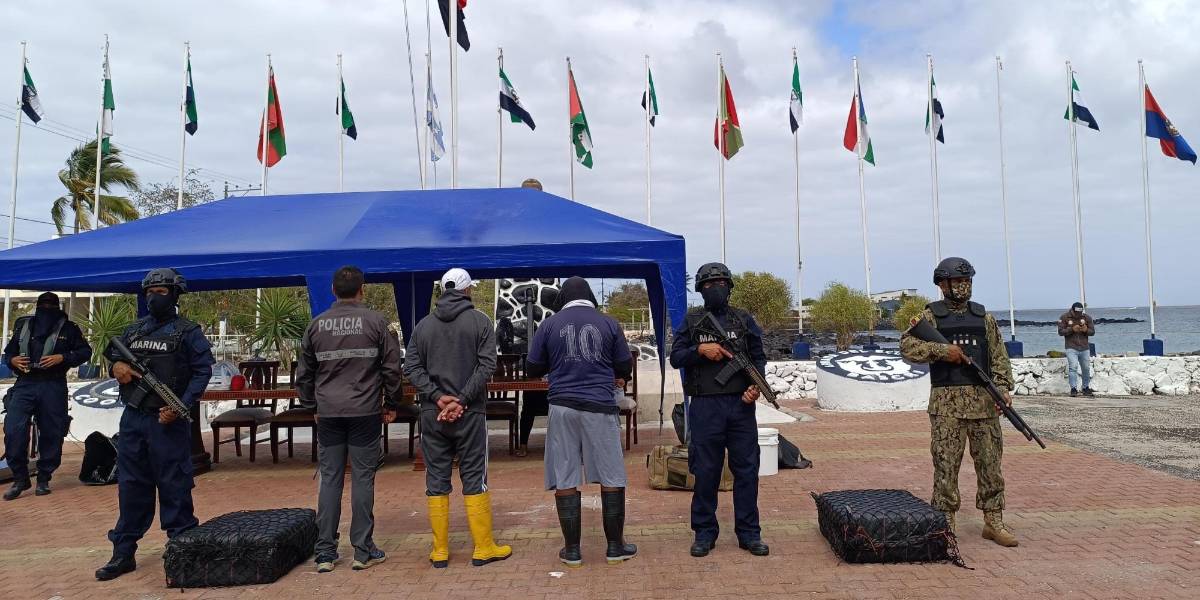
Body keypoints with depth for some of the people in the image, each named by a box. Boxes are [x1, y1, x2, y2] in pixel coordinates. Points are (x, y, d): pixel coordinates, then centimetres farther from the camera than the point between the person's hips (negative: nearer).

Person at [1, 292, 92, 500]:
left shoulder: (68, 328, 6)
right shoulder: (23, 325, 14)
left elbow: (85, 351, 3)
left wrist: (62, 358, -12)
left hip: (53, 387, -2)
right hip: (25, 384, 2)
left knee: (51, 434, 3)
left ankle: (44, 479, 17)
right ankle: (20, 478, 4)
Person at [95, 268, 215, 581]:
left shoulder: (187, 332, -4)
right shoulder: (134, 329, 13)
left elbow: (202, 371, -8)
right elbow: (113, 354, 23)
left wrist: (181, 408, -17)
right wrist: (116, 366, -3)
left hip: (167, 421, -6)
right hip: (132, 418, 6)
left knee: (174, 486, -1)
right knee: (131, 486, 12)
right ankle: (123, 553, 21)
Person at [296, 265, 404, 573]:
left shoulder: (316, 325, 6)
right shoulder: (376, 321, -3)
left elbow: (304, 373, 11)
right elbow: (392, 367, -2)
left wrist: (312, 406, 22)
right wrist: (391, 404, 9)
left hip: (328, 414, 3)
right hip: (365, 412, -2)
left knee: (329, 479, 8)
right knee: (363, 478, 3)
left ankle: (325, 553, 12)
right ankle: (363, 551, 8)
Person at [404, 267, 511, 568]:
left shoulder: (423, 325, 8)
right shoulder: (480, 321, -1)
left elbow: (411, 366, 0)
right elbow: (486, 365, -10)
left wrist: (437, 397, -8)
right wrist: (461, 400, -12)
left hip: (431, 414, 3)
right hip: (470, 413, -2)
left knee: (436, 480, 8)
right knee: (474, 478, 4)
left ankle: (440, 551, 13)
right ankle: (484, 548, 10)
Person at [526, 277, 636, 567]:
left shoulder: (549, 325, 5)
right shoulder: (608, 323, 4)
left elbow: (533, 369, 10)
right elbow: (625, 369, 9)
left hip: (563, 407, 1)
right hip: (600, 407, 0)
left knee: (564, 480, 6)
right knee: (611, 478, 9)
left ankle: (572, 550, 12)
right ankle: (615, 546, 15)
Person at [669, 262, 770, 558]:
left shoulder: (744, 320, 9)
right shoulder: (691, 321, 7)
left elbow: (759, 357, 8)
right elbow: (675, 357, 3)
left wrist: (756, 386, -9)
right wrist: (700, 349, -14)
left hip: (741, 404, 1)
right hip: (705, 407, -1)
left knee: (747, 469, 5)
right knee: (706, 471, 5)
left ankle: (749, 533, 16)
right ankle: (705, 532, 17)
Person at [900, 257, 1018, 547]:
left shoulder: (984, 317, 12)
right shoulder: (930, 316, 2)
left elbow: (999, 357, 10)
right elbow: (907, 346, -9)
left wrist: (1002, 388, -4)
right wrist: (942, 350, -19)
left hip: (984, 400, 3)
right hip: (946, 403, -3)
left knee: (990, 463, 8)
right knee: (946, 465, 0)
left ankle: (993, 522, 20)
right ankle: (944, 525, 9)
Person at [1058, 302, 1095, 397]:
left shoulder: (1087, 317, 6)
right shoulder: (1064, 317, -2)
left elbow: (1092, 332, 7)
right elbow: (1060, 331, -6)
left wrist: (1086, 330, -14)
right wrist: (1072, 329, -21)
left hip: (1085, 348, 3)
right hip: (1071, 348, -3)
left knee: (1086, 369, 8)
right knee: (1073, 367, -13)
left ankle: (1086, 388, 22)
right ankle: (1073, 389, -11)